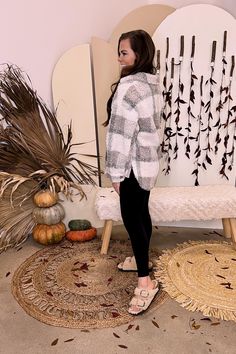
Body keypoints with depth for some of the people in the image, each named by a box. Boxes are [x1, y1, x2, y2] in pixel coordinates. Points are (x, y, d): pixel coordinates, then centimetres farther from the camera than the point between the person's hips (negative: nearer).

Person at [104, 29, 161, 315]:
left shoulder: (128, 87, -21)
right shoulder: (150, 83, 10)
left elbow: (121, 133, -22)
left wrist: (115, 172, -15)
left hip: (134, 163, -10)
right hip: (148, 160, 10)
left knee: (131, 218, -1)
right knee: (141, 213, 19)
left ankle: (145, 281, 8)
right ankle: (141, 259, 37)